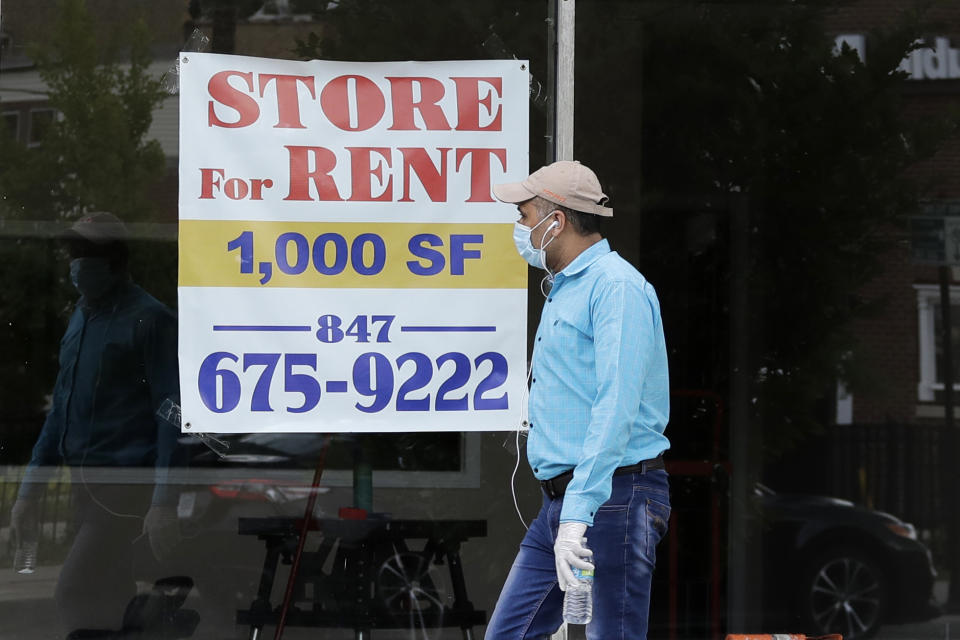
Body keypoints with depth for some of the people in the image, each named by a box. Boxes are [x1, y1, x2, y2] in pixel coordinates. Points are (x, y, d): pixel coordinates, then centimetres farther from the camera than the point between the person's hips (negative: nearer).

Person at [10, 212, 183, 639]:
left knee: (78, 596, -15)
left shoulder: (150, 319, -10)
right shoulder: (81, 318, 12)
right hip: (84, 480, 8)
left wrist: (164, 502, -20)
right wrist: (30, 488, 15)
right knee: (110, 600, 11)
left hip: (126, 482, -8)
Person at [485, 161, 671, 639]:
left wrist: (578, 512, -28)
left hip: (611, 497, -10)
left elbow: (616, 408, -22)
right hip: (559, 501, 10)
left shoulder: (616, 286, -12)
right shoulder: (562, 290, 20)